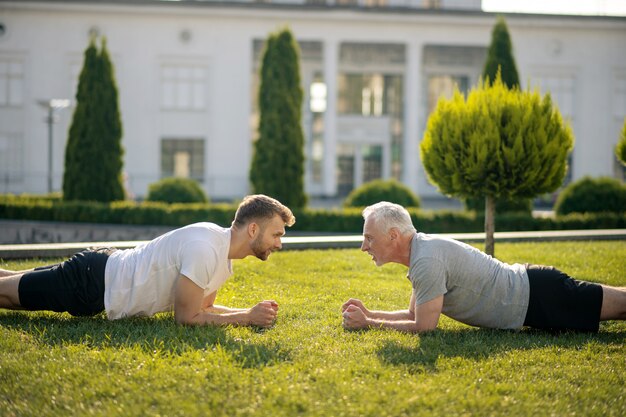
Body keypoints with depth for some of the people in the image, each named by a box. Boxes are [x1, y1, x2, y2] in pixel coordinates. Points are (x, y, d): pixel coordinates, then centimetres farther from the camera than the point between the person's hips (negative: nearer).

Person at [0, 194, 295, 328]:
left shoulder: (224, 251, 0)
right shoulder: (205, 250, -31)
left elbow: (203, 307, 10)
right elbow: (186, 316, -27)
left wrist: (251, 312, -5)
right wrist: (247, 317, -23)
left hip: (105, 269, 9)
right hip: (92, 285, -9)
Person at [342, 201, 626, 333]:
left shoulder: (426, 261, -25)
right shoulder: (421, 249, 6)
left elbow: (423, 326, -23)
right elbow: (414, 314, 15)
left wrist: (367, 323, -16)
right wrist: (368, 312, 5)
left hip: (538, 297, -8)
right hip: (526, 287, 8)